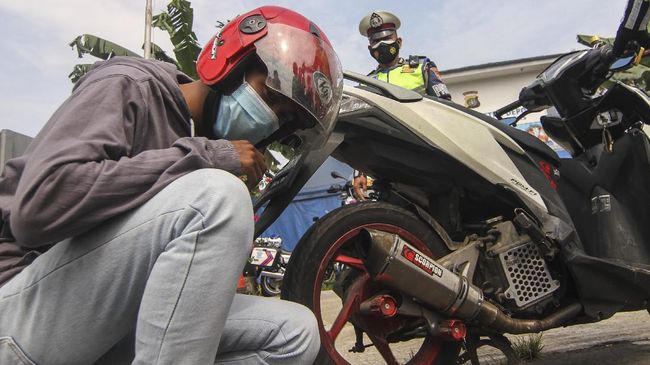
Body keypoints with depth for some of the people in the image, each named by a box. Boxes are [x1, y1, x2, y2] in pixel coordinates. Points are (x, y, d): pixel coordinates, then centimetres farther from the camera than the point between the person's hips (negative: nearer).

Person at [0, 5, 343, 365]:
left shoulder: (211, 141, 11)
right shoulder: (128, 86, -9)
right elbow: (38, 206, -27)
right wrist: (200, 155, -24)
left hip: (120, 315, 7)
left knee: (296, 332, -6)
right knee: (216, 196, -29)